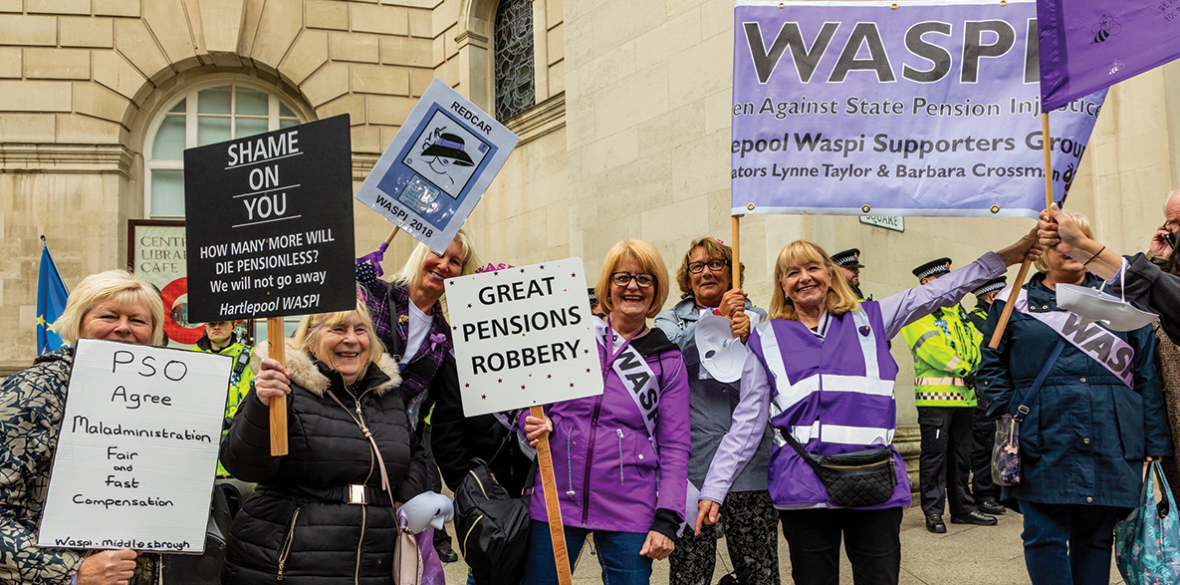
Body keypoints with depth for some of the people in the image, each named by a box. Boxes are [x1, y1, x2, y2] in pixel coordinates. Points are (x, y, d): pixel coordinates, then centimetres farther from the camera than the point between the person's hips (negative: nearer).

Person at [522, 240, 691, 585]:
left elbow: (675, 447, 4)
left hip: (628, 513, -1)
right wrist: (537, 424, -9)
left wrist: (666, 521, -5)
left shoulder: (668, 360, 5)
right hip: (554, 500, 1)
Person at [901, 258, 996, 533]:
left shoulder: (957, 311, 22)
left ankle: (963, 507, 21)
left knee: (961, 454, 13)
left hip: (964, 395, 8)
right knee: (935, 454, -5)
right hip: (935, 395, -8)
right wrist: (964, 369, -16)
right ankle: (933, 511, 1)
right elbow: (930, 345, -15)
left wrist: (976, 368, -4)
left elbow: (974, 340, 16)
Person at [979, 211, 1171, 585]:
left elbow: (1148, 374, 8)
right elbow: (992, 368, 7)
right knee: (1045, 539, -2)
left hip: (1110, 449, 2)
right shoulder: (1014, 304, 8)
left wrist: (1156, 444, 3)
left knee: (1096, 539, 9)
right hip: (1043, 449, -1)